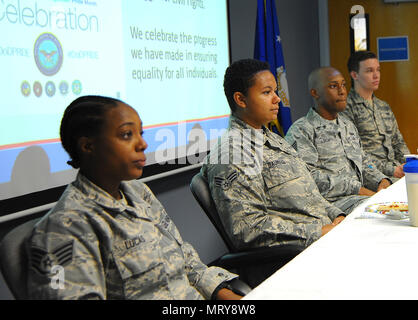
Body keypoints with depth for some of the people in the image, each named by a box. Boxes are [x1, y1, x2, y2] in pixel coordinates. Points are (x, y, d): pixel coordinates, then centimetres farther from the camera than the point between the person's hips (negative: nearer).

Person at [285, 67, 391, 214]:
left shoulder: (348, 125, 25)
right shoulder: (300, 130, -4)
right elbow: (309, 176, -15)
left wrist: (382, 180, 6)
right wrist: (356, 189, -18)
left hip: (359, 196, 8)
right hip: (330, 201, -8)